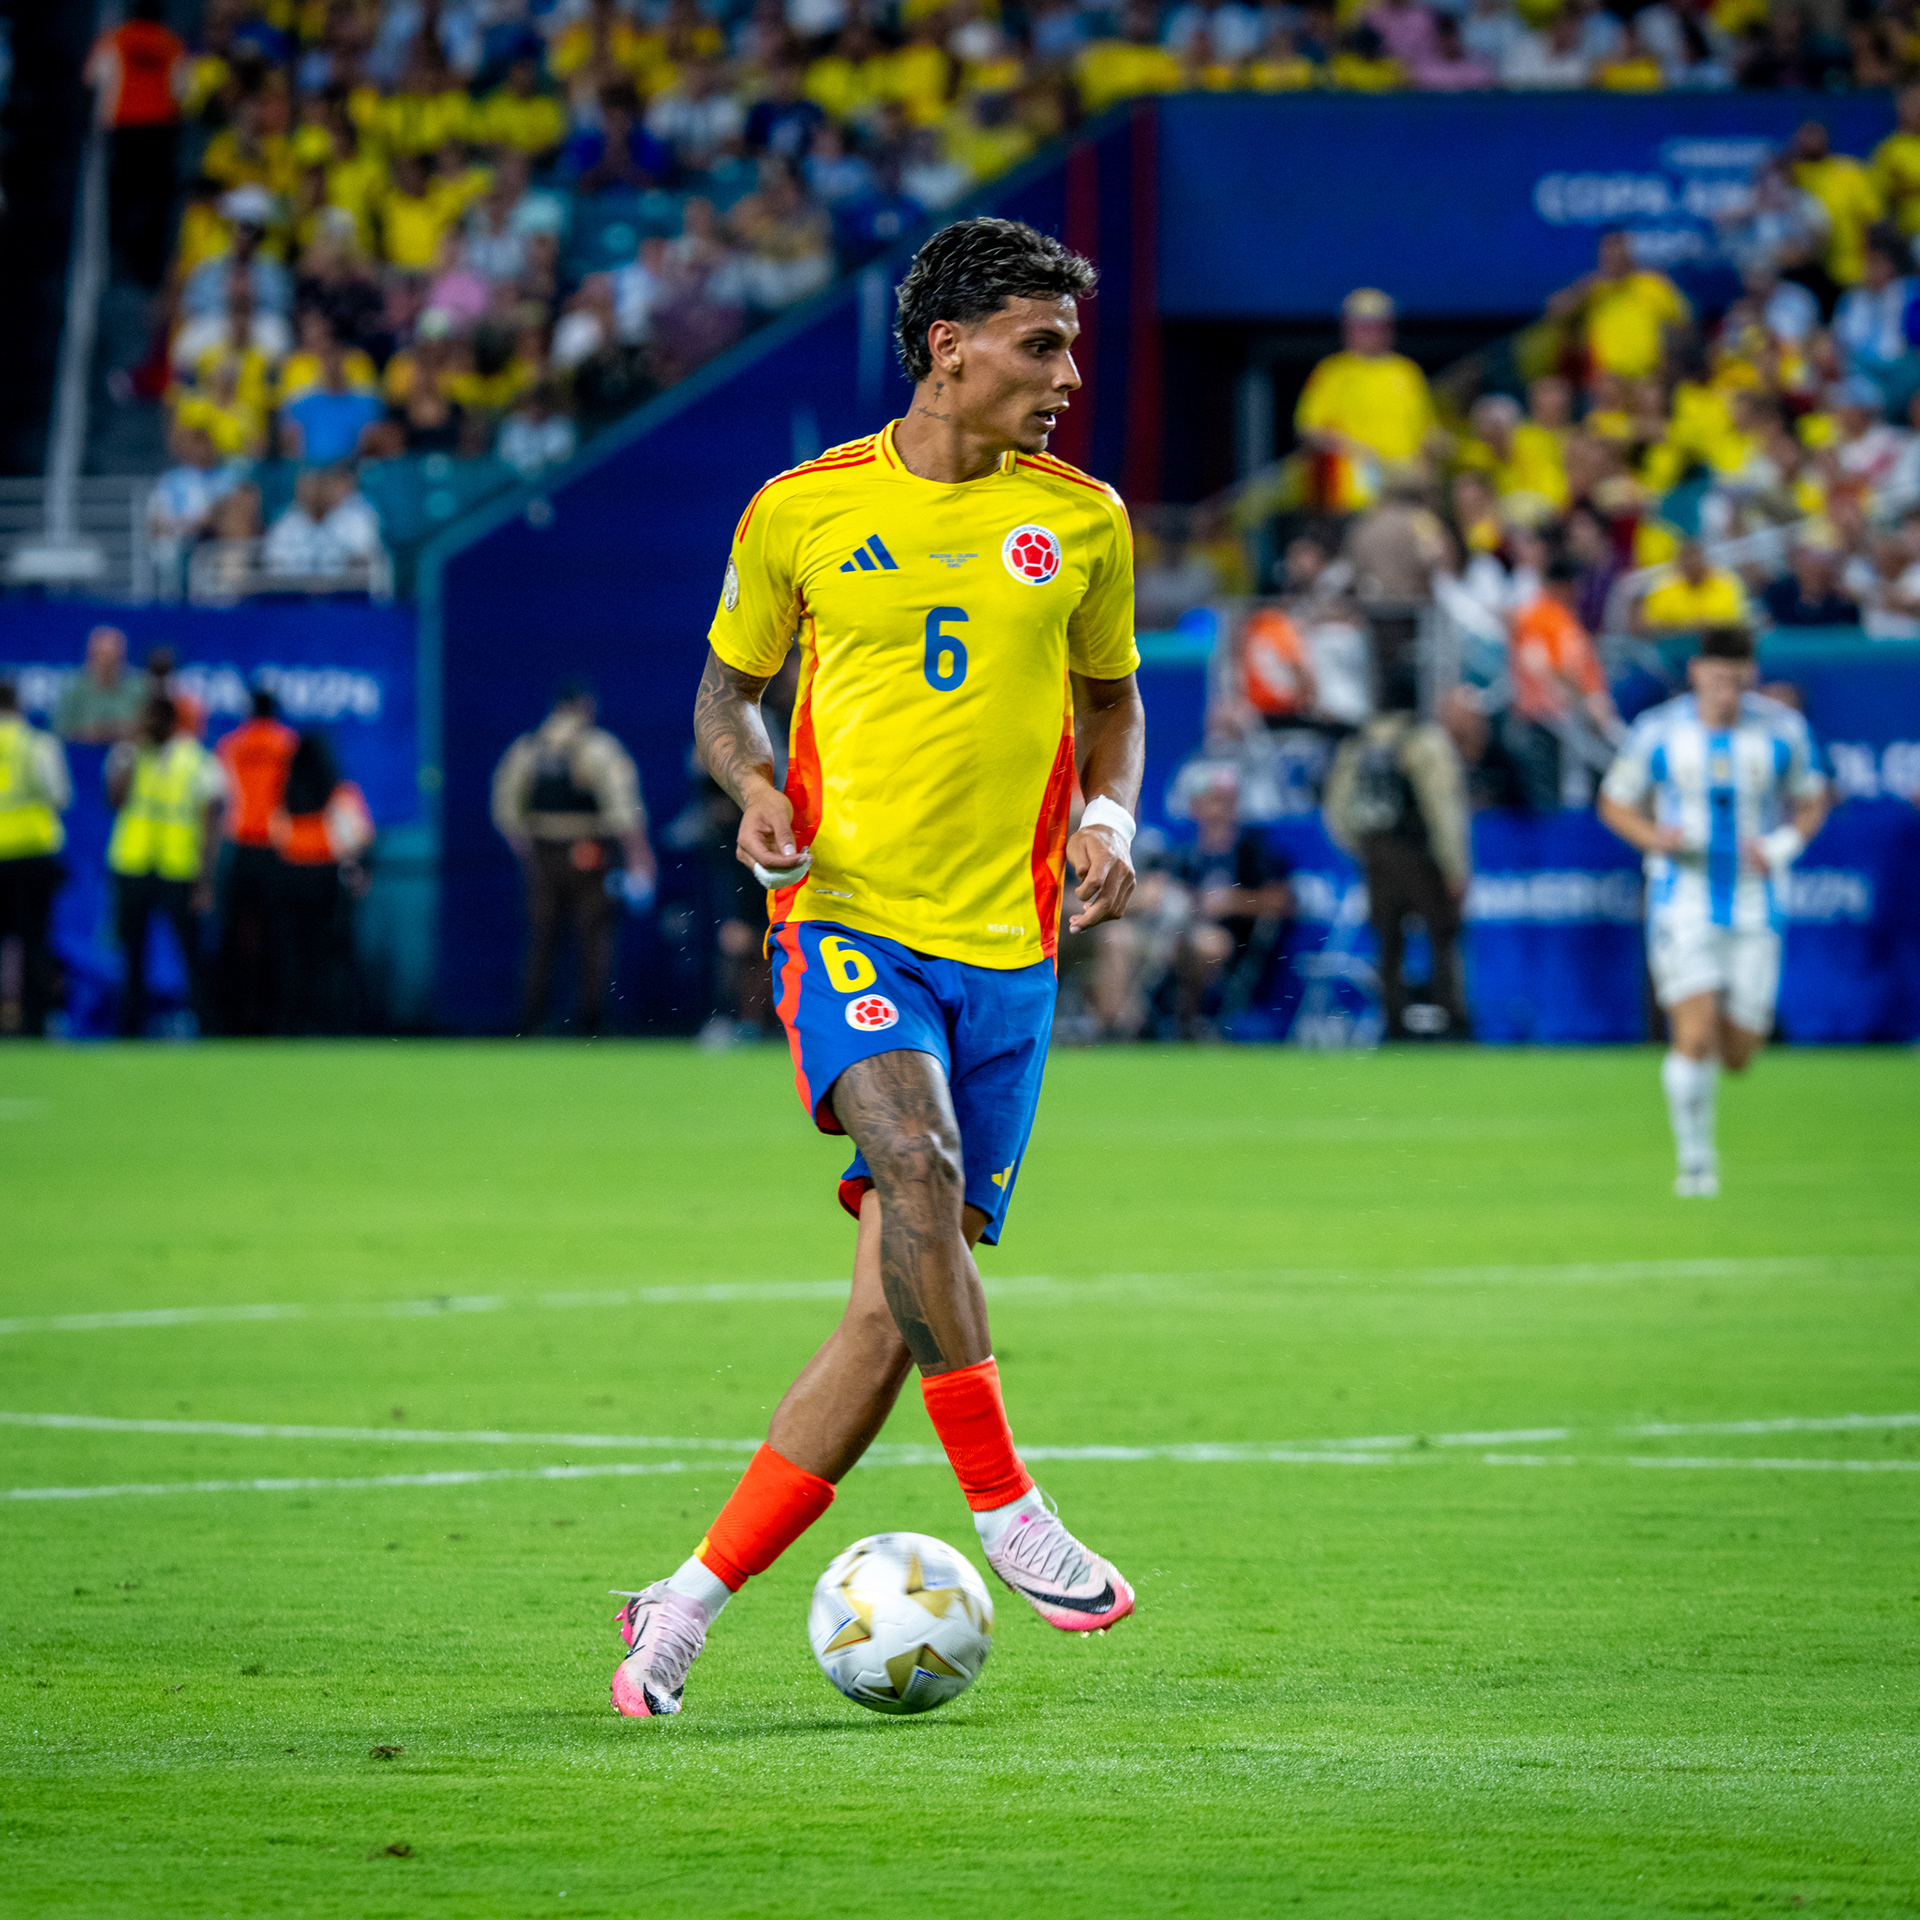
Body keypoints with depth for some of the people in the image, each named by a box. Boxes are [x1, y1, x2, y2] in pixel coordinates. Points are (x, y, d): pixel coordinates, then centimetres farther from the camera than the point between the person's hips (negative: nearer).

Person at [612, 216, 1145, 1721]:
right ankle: (1007, 1511, -20)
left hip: (1003, 945, 3)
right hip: (849, 916, -3)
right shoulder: (803, 512, 2)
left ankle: (685, 1610, 6)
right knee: (915, 1160, -32)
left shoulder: (1081, 522, 7)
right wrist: (753, 784, -6)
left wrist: (1111, 817, 0)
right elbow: (728, 689, 15)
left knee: (899, 1308, -3)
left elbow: (1111, 700, 20)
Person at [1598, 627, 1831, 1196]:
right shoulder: (1656, 732, -5)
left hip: (1755, 909, 2)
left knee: (1737, 1057, 4)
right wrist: (1654, 837, -15)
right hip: (1683, 907, -2)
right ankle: (1695, 1161, -1)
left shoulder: (1783, 731, -2)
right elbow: (1615, 803, 6)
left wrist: (1783, 846, -9)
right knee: (1695, 1038, -17)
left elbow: (1811, 802, 11)